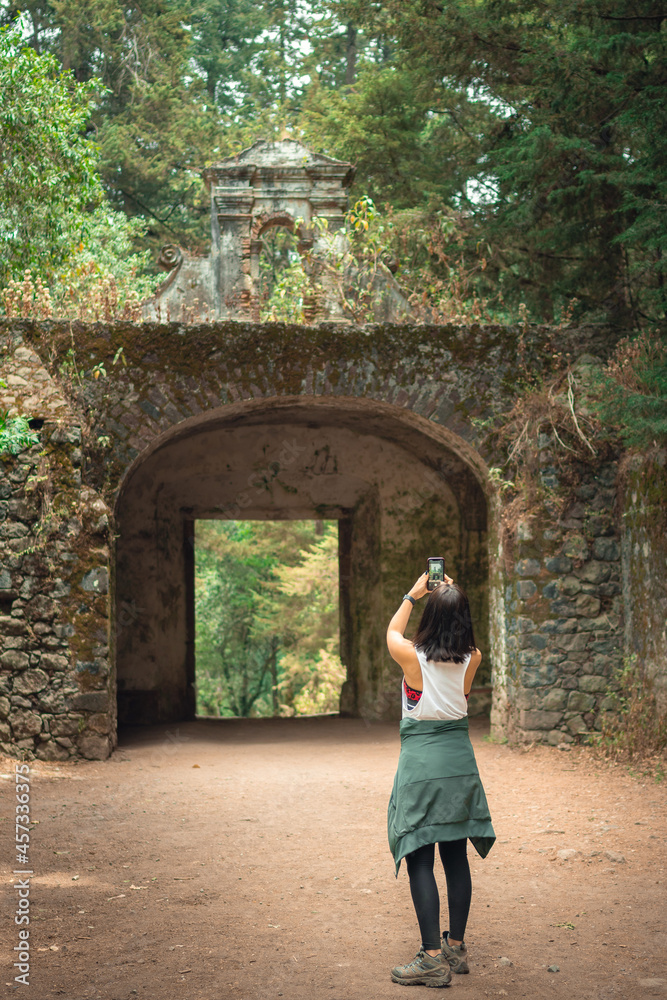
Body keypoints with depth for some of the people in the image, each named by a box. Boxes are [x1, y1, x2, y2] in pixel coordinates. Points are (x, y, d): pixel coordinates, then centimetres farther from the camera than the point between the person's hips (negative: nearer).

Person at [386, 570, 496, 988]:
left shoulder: (413, 656, -13)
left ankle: (434, 958, -5)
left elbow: (392, 632, 11)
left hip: (421, 759, -4)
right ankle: (456, 947, 21)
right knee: (456, 856, 12)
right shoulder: (472, 659, -4)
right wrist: (452, 595, 22)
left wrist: (413, 595, 21)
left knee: (420, 859, -2)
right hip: (459, 758, 5)